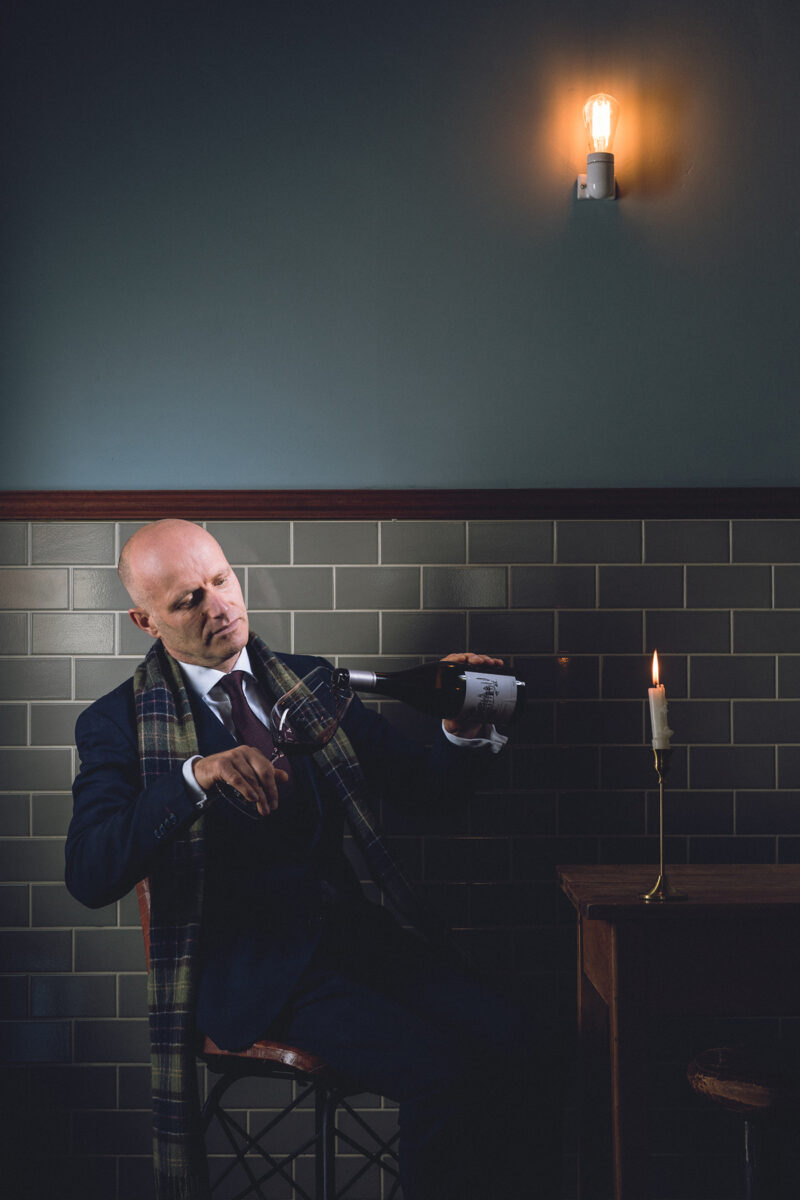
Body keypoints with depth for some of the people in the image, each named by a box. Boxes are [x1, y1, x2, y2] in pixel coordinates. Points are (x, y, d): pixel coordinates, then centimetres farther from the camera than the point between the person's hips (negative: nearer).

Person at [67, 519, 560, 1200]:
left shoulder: (313, 682, 15)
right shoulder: (118, 723, 3)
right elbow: (89, 876, -10)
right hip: (247, 964, -4)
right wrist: (195, 777, -24)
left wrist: (464, 732, -7)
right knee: (442, 1073, -24)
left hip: (354, 930, 5)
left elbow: (423, 785, 16)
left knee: (506, 1039, -20)